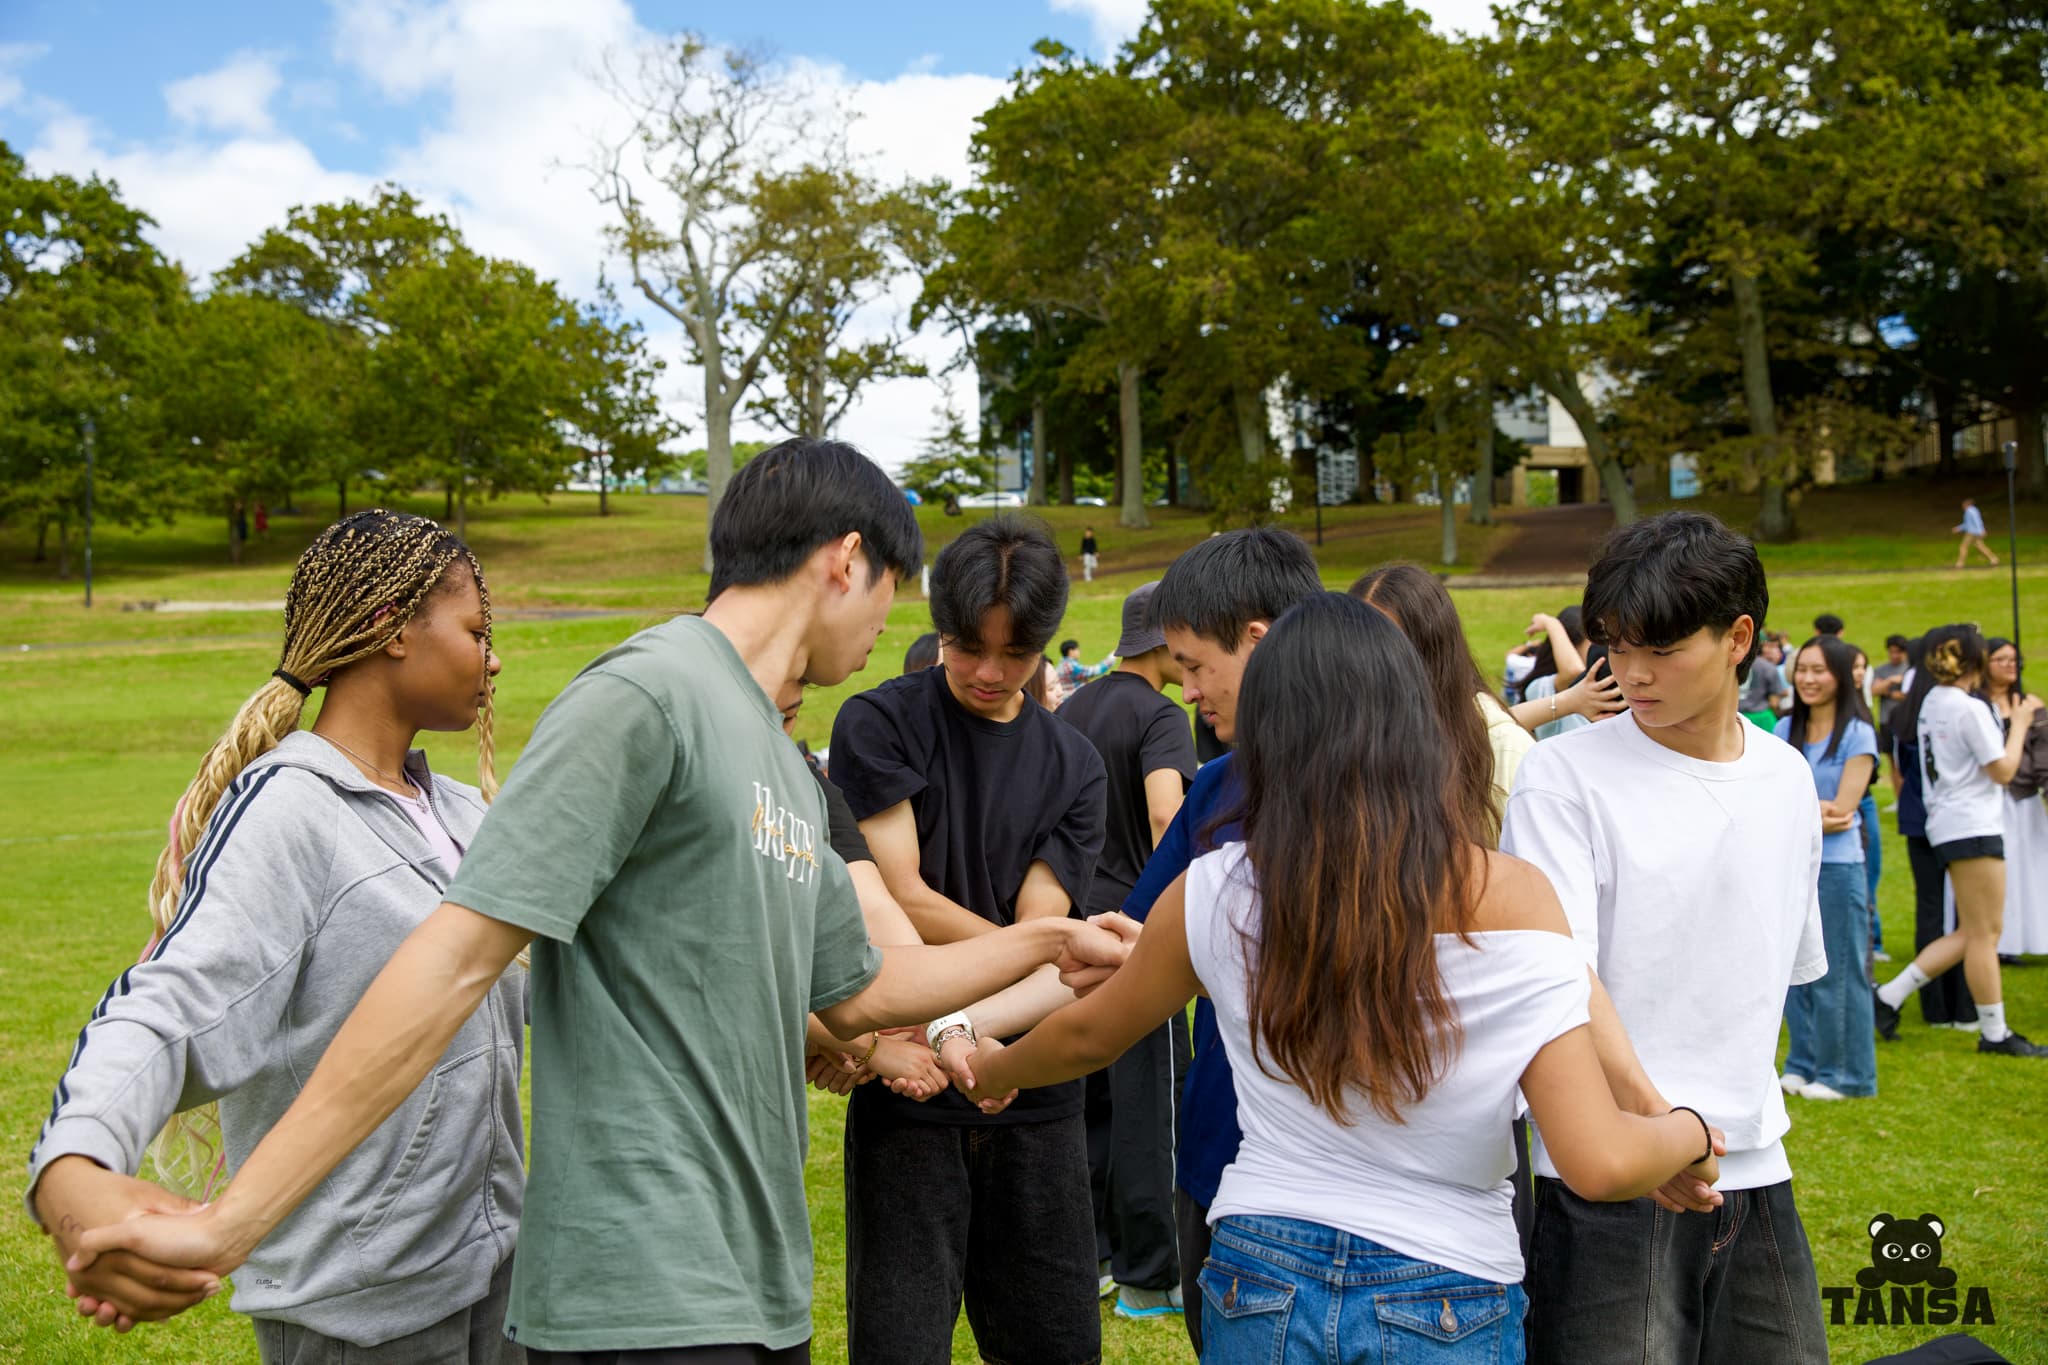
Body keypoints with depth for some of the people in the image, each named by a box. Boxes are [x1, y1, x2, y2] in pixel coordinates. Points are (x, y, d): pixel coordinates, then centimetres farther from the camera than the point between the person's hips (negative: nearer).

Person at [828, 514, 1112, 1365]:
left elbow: (1039, 925, -2)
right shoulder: (879, 725, -1)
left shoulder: (1073, 767, 9)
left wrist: (971, 1024, -20)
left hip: (1033, 1095, 4)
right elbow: (902, 902, -8)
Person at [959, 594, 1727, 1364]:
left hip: (1261, 1281, 2)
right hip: (1448, 1301, -1)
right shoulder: (1512, 900, -15)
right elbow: (1601, 1165, -18)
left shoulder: (1215, 895, -9)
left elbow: (1087, 1036, 10)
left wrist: (990, 1071, 31)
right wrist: (1692, 1133, 5)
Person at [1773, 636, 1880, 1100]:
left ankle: (1845, 1075, 12)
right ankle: (1803, 1065, 20)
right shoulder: (1786, 730, 9)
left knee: (1838, 974, 1)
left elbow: (1842, 811, -11)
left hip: (1837, 867, -5)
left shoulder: (1857, 735, -5)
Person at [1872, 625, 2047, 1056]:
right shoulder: (1971, 709, -14)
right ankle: (1994, 1033, 6)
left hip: (1949, 825, 9)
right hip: (1974, 827, -9)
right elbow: (2003, 771, -12)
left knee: (1972, 933, 13)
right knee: (1984, 933, -1)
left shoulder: (1931, 702, 12)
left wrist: (2012, 719, 17)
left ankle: (1890, 996, 9)